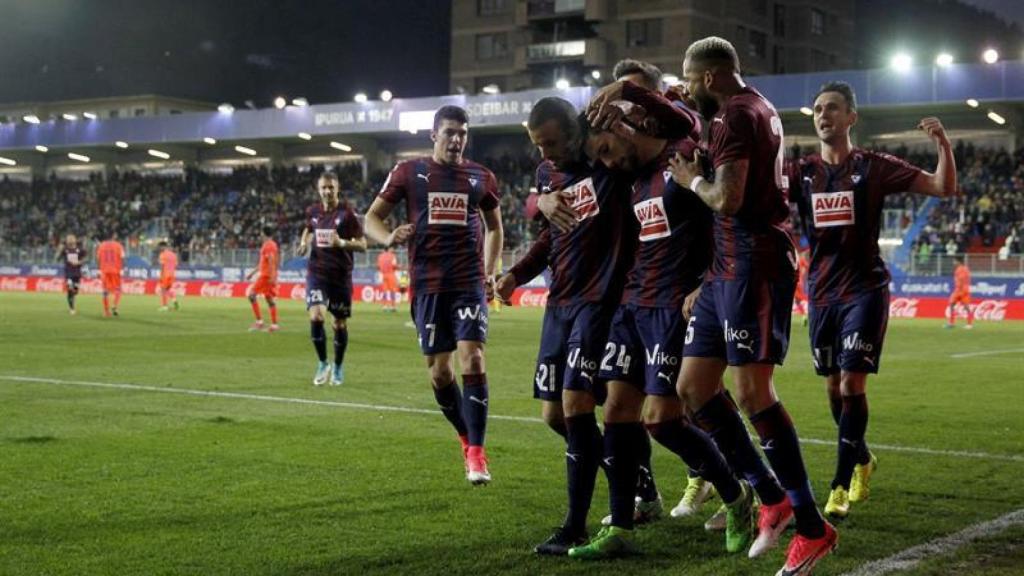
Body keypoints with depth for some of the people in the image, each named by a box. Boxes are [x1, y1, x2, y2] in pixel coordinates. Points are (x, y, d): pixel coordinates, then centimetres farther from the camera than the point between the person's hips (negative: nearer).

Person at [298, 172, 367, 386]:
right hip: (317, 273, 2)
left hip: (341, 274, -2)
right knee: (316, 317, -16)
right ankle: (322, 364, 3)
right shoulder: (313, 211, 5)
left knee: (340, 323, 7)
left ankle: (338, 368, 26)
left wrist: (341, 243, -24)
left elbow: (362, 245, -7)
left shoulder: (347, 213, -7)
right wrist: (304, 242, 6)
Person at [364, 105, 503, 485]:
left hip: (470, 282, 0)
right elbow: (371, 218, 4)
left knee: (472, 359, -14)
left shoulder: (481, 177, 8)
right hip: (427, 285, 1)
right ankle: (466, 439, 27)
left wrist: (490, 272, 10)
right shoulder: (408, 173, 4)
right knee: (439, 372, 4)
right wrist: (389, 237, -19)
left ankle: (476, 454, -9)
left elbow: (494, 227, 21)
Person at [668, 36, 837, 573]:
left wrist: (692, 179, -4)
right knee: (694, 387, 10)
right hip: (726, 267, 11)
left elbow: (728, 199, -23)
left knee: (752, 393, -9)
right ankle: (771, 497, 17)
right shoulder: (759, 109, 20)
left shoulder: (736, 116, -13)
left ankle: (812, 527, -1)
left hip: (752, 263, -11)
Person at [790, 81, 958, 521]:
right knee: (834, 387, 12)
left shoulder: (873, 167, -4)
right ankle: (863, 460, 36)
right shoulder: (802, 172, 5)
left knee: (852, 384, -11)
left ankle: (840, 488, -6)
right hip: (822, 293, 4)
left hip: (865, 290, -4)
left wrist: (942, 143, -23)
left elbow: (944, 188, -6)